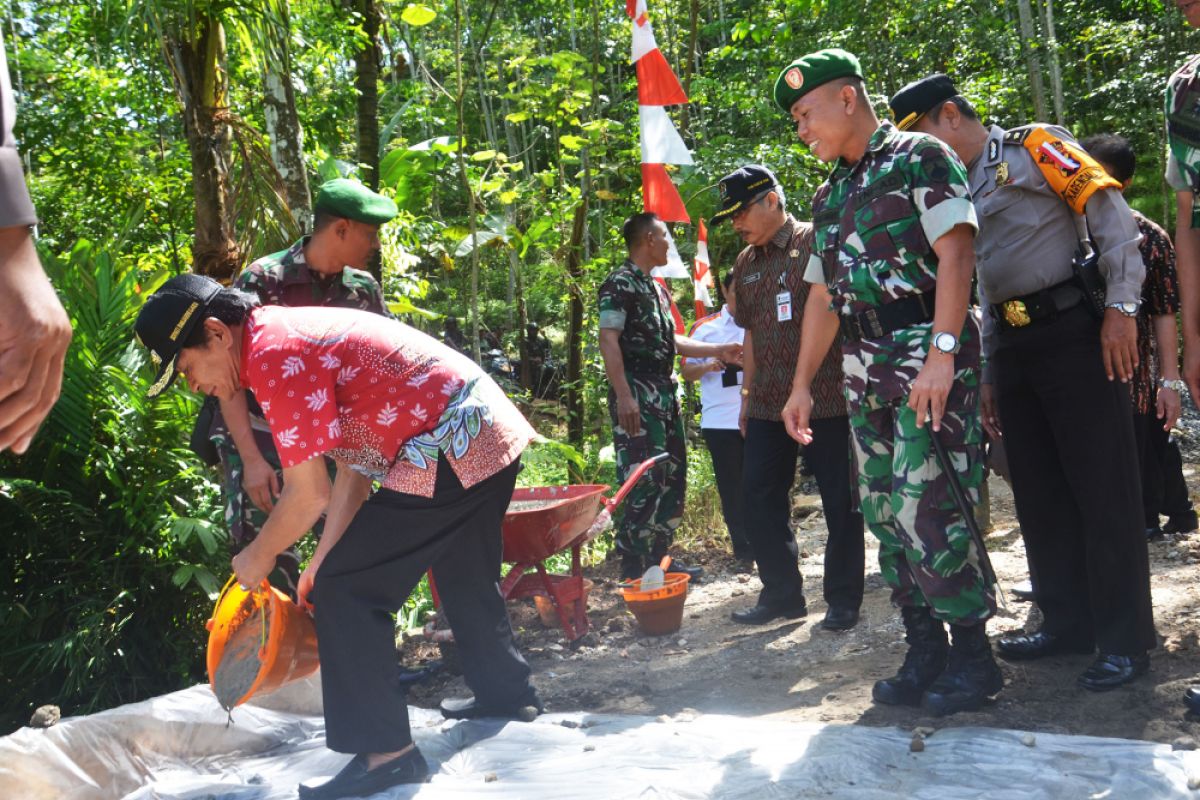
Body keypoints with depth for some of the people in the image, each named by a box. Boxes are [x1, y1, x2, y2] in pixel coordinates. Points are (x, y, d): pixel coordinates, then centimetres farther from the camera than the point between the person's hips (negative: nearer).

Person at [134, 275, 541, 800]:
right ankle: (506, 692, 48)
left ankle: (386, 752, 1)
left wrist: (259, 556, 4)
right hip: (493, 432, 10)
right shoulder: (295, 337, 15)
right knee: (464, 577, 29)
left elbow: (309, 495, -14)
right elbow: (353, 467, 15)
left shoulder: (274, 355, -15)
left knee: (346, 590, -4)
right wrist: (324, 558, 15)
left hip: (452, 452, -10)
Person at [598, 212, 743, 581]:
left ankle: (659, 556, 20)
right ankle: (634, 569, -7)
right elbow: (608, 340, -18)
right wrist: (623, 396, -25)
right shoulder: (620, 283, -9)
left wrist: (718, 351, 25)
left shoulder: (656, 287, 19)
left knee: (672, 476, 12)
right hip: (637, 397, -10)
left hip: (665, 394, 10)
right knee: (645, 481, -12)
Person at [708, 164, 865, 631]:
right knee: (761, 502, 8)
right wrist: (748, 392, 17)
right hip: (768, 404, 7)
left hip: (826, 399, -6)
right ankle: (781, 593, 21)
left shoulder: (818, 244, -6)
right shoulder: (745, 264, 14)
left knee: (841, 503, 2)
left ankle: (843, 600, 14)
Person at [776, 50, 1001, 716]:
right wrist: (802, 384, 21)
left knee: (926, 505, -12)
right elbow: (822, 296, 24)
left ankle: (972, 655, 1)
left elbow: (955, 252, -12)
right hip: (863, 367, 8)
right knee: (884, 511, 5)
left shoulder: (920, 156, -1)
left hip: (925, 351, -8)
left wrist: (941, 354, -22)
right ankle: (924, 653, 14)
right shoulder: (829, 196, 21)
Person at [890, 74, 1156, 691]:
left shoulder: (1034, 147, -2)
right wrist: (989, 376, 19)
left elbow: (1110, 213, -11)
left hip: (1073, 333, -8)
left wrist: (1120, 306, -19)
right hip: (1011, 346, 8)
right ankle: (1068, 622, 20)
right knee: (1039, 493, 9)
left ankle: (1125, 637, 1)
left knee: (1103, 487, -5)